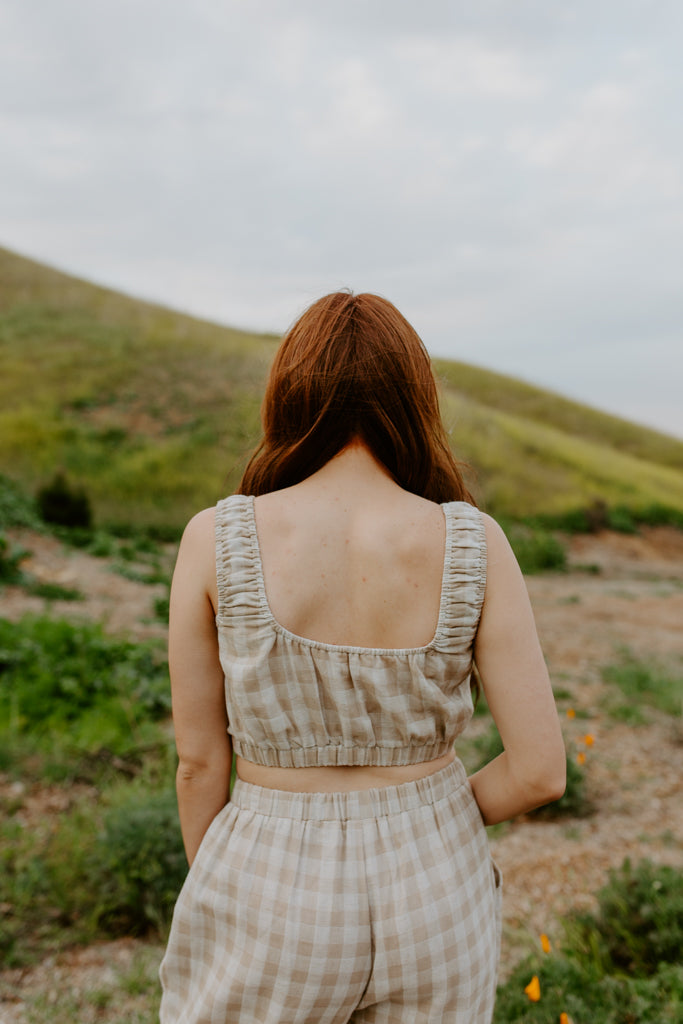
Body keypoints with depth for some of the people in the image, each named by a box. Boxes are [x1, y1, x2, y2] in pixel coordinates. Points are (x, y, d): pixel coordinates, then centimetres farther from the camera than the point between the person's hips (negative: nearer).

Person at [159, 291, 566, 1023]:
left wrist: (223, 918, 9)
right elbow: (541, 767, -12)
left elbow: (199, 759, -8)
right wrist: (423, 829, 7)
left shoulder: (216, 538, -17)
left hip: (275, 904, -1)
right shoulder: (474, 544, -15)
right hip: (428, 901, 2)